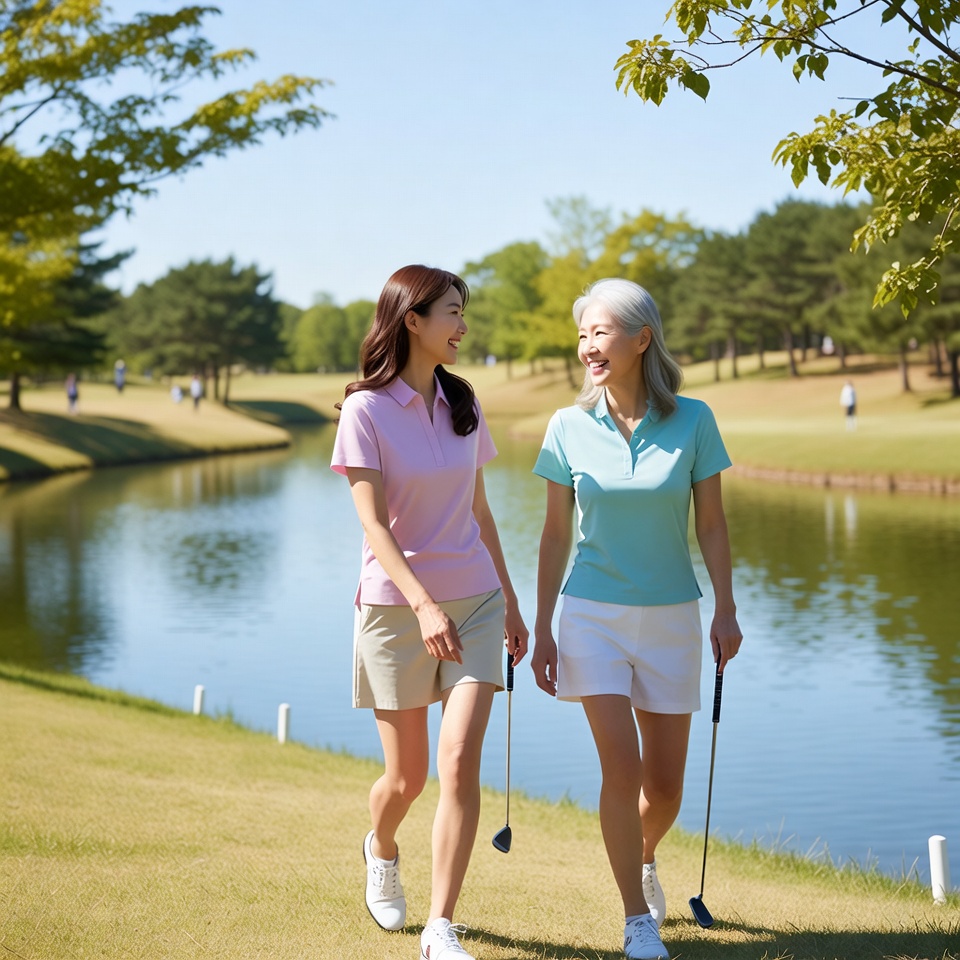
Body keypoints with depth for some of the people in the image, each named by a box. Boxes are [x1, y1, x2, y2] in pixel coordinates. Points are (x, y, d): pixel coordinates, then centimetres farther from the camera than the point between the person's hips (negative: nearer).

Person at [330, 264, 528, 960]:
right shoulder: (366, 409, -9)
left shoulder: (462, 404, 7)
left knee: (459, 761, -11)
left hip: (474, 601, 3)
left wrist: (510, 602, 15)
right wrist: (423, 604, -26)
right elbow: (373, 523, -15)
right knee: (407, 775, 7)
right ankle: (382, 850, 42)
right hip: (397, 605, -3)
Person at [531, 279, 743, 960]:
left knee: (666, 784, 8)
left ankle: (642, 857, 42)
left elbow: (712, 524, 1)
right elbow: (556, 534, 2)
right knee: (622, 767, -12)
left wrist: (726, 612, -4)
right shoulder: (569, 427, -3)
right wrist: (542, 628, 1)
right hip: (593, 614, -1)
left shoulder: (692, 421, -5)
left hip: (671, 617, 1)